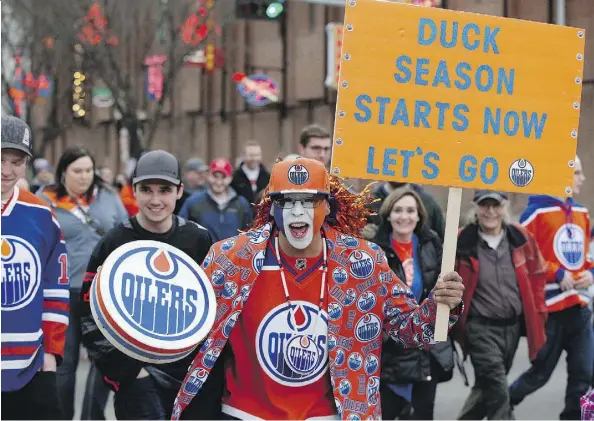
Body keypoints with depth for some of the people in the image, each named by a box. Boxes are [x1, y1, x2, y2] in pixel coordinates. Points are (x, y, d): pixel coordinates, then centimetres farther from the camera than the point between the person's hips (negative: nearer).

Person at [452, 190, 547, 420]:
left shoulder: (521, 237, 0)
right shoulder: (461, 242, -11)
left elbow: (537, 276, 10)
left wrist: (538, 315, 9)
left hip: (513, 325, 5)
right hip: (480, 327, -5)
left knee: (489, 386, 18)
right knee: (497, 392, -14)